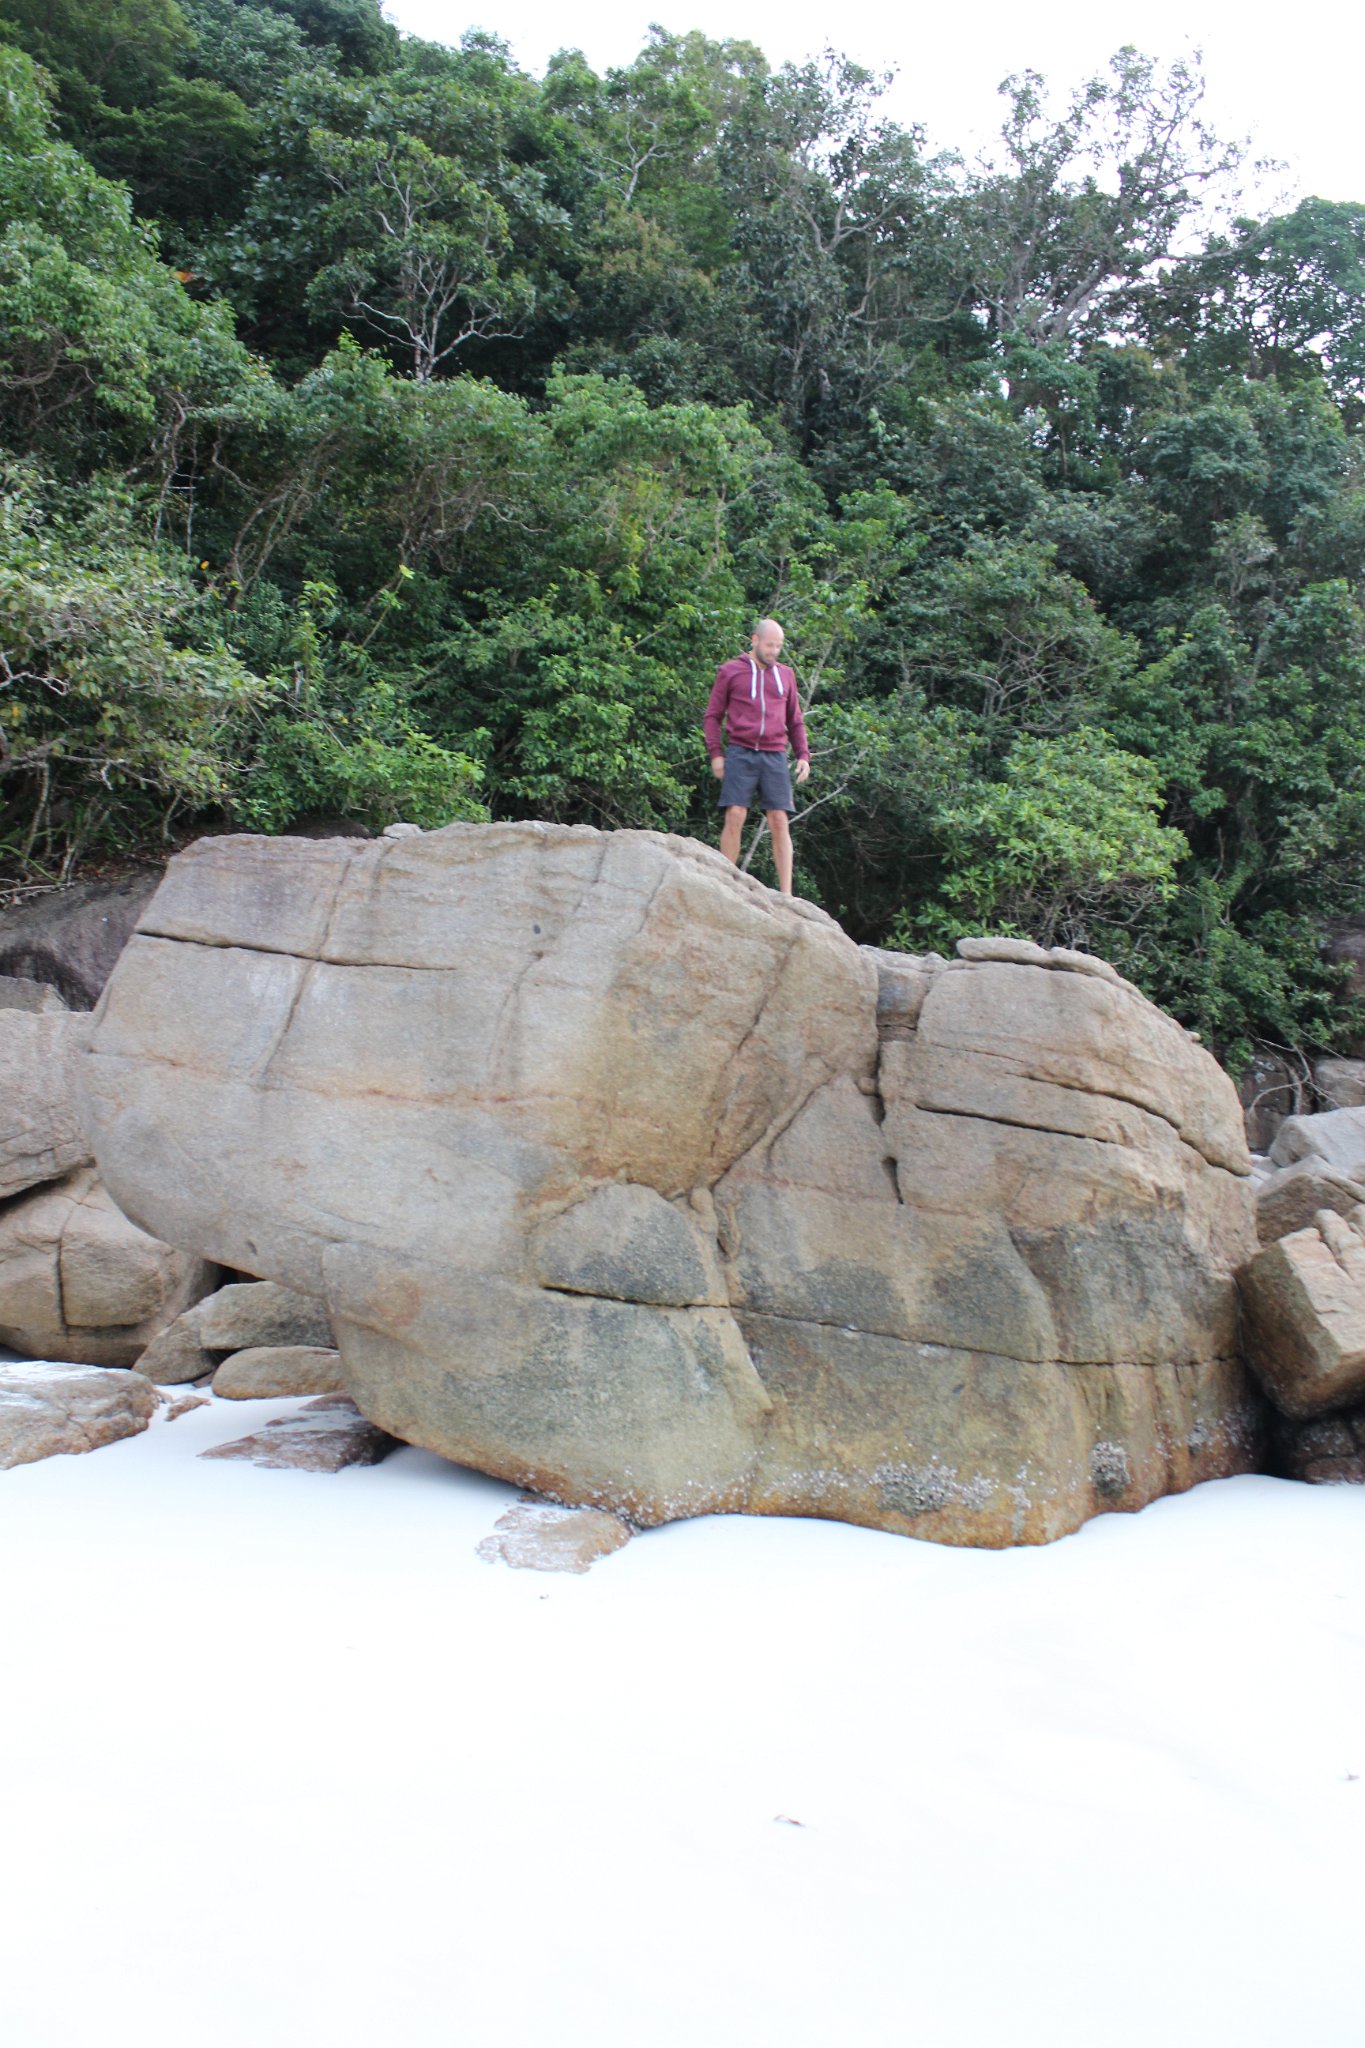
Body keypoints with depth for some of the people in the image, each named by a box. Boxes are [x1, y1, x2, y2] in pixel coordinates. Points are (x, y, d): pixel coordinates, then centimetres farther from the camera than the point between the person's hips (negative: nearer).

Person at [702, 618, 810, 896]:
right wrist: (715, 753, -3)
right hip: (740, 753, -2)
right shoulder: (729, 672, 8)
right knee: (734, 817, -12)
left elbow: (795, 722, 22)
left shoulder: (786, 675, 17)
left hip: (775, 757, 2)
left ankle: (786, 894, -6)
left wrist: (803, 755, 9)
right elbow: (712, 716, 8)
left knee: (780, 822, -5)